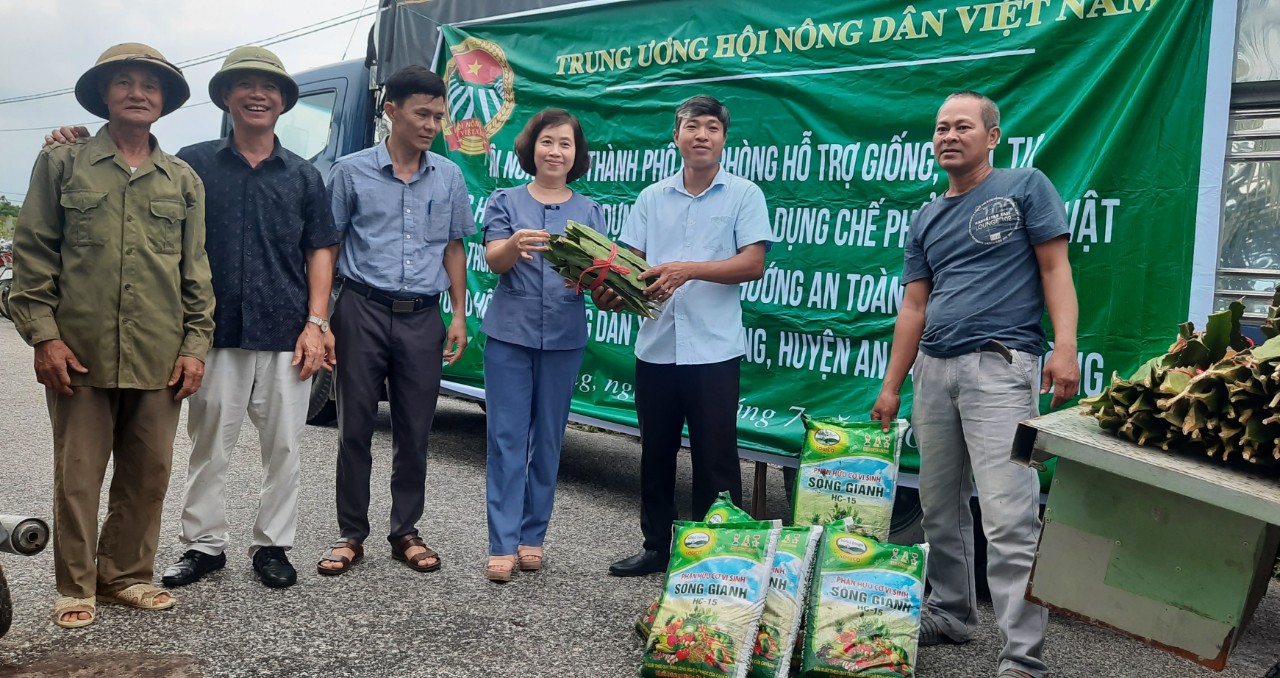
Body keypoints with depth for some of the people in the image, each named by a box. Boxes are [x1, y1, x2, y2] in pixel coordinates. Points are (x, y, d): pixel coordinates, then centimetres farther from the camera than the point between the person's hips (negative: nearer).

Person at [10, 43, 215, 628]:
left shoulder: (184, 180, 12)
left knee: (148, 474, 8)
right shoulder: (62, 163, 7)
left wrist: (195, 345, 4)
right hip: (79, 354, -2)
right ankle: (76, 588, 18)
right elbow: (33, 253, 3)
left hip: (160, 359, 2)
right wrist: (43, 334, -6)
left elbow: (196, 273, 11)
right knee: (78, 475, 4)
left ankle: (125, 574, 25)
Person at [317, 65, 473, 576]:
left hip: (422, 317, 2)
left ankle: (406, 532, 21)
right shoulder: (351, 171, 1)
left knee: (415, 431, 8)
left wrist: (459, 314, 7)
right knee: (355, 428, 4)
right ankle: (351, 534, 16)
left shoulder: (449, 176, 8)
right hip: (363, 310, -2)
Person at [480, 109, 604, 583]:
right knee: (507, 437, -3)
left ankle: (532, 536, 18)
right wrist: (514, 245, -30)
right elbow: (494, 260, -7)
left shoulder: (590, 211, 10)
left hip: (563, 338, 2)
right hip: (510, 333, -1)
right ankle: (503, 544, 1)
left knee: (548, 438, 7)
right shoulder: (505, 201, 6)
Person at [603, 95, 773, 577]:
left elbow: (753, 264, -10)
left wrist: (689, 270, -21)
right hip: (655, 347, 4)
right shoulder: (651, 198, 12)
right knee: (656, 453, 14)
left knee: (715, 459, 3)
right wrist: (611, 290, -15)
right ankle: (656, 547, 28)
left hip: (713, 350, -4)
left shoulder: (744, 195, 0)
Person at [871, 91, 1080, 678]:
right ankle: (949, 614, 28)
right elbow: (913, 308, 15)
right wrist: (890, 387, 11)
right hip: (933, 370, 6)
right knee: (940, 509, 13)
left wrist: (1065, 347, -15)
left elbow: (1055, 268, -2)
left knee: (1009, 518, -10)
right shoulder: (926, 219, 17)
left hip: (1000, 366, -6)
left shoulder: (1024, 187, 3)